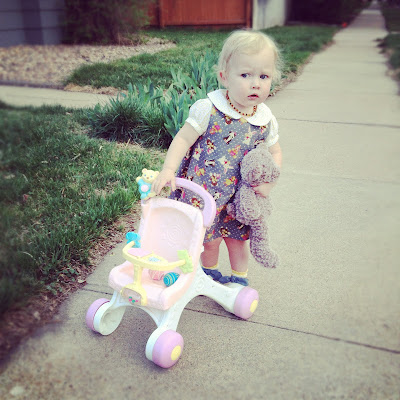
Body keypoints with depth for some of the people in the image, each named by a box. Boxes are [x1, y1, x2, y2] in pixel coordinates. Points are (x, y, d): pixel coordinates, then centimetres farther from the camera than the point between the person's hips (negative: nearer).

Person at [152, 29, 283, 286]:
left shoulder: (266, 120, -6)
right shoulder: (208, 110, -18)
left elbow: (275, 152, 7)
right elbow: (183, 139, -15)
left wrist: (269, 181, -9)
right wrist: (168, 169, -28)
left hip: (240, 194, 3)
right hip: (202, 190, -2)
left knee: (238, 235, 17)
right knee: (209, 236, 13)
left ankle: (239, 278, 42)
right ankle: (209, 273, 43)